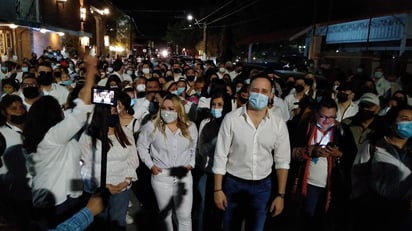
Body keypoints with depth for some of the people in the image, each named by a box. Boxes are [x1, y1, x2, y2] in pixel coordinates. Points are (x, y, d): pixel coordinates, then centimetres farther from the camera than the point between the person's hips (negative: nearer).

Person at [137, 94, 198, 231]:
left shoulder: (190, 127, -3)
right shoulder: (152, 126, -10)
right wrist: (150, 165, -3)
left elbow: (195, 148, 11)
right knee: (164, 214, 17)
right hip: (161, 176, -1)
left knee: (185, 216, 8)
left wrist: (191, 164, 1)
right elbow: (141, 146, 3)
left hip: (184, 176, 1)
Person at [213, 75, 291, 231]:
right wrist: (218, 189, -7)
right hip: (233, 184, -1)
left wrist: (281, 195, -1)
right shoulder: (231, 119, -12)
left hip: (262, 186, 1)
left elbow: (282, 161, 0)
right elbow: (220, 156, -7)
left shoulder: (279, 124, -6)